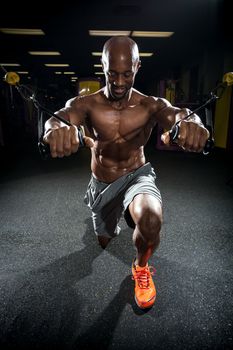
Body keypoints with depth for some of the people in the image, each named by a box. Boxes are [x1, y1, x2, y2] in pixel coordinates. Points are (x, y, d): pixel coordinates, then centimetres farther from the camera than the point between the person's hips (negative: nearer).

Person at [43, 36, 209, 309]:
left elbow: (178, 114, -30)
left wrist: (191, 121, -56)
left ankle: (141, 267, 3)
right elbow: (61, 116, -34)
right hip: (101, 184, 2)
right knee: (105, 242, 22)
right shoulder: (86, 104, -14)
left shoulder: (150, 105, -12)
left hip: (137, 176, -1)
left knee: (150, 220, -35)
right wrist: (56, 129, -60)